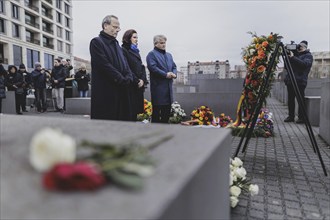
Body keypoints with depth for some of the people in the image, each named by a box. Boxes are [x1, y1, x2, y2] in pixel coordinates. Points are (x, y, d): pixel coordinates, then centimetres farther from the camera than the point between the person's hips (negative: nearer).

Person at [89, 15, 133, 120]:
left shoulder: (116, 44, 22)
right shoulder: (96, 42, -3)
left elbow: (125, 64, 16)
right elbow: (105, 65, -14)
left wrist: (128, 78, -3)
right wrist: (122, 80, -13)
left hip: (121, 92, 7)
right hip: (105, 94, -7)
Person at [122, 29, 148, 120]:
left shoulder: (136, 51, 21)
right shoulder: (123, 50, -4)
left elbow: (142, 67, 15)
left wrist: (143, 80, -1)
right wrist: (136, 81, -13)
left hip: (139, 86, 8)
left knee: (136, 109, 7)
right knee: (130, 110, -8)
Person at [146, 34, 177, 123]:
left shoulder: (169, 55, 22)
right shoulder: (151, 54, -3)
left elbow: (174, 66, 21)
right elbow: (152, 67, -16)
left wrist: (174, 74, -2)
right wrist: (165, 74, -18)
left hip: (168, 87, 7)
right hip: (158, 87, -7)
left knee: (167, 109, 11)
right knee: (157, 109, -3)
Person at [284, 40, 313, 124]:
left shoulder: (308, 55, 3)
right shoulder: (295, 54, 20)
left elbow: (304, 64, -17)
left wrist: (292, 57, -20)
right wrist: (288, 57, 3)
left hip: (300, 82, -6)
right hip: (290, 80, 6)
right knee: (290, 100, 7)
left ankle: (301, 118, 1)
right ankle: (291, 116, 15)